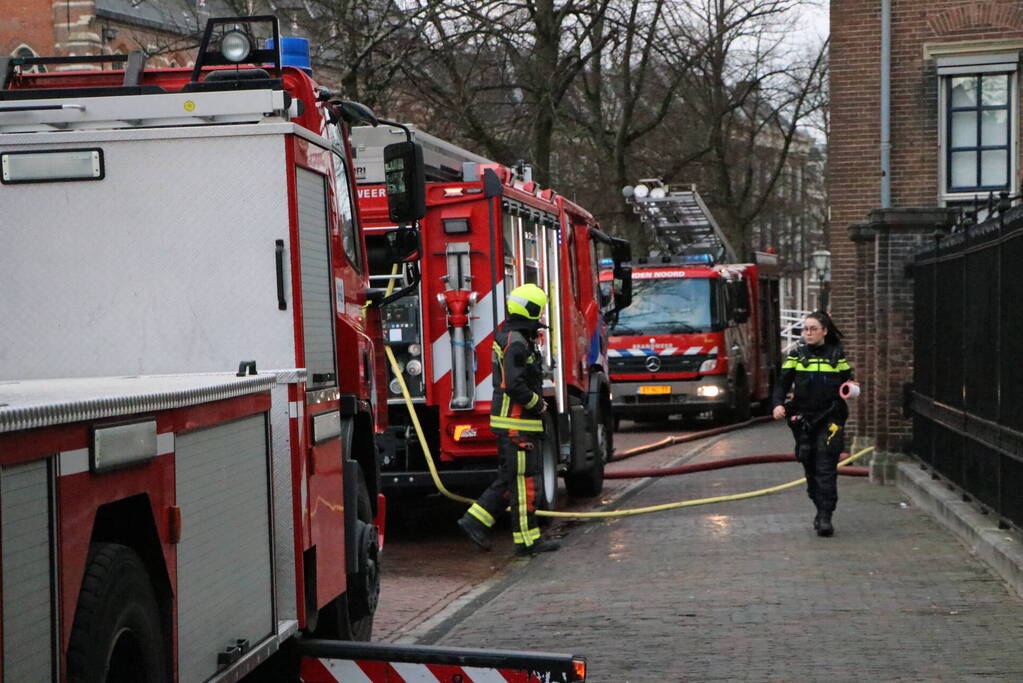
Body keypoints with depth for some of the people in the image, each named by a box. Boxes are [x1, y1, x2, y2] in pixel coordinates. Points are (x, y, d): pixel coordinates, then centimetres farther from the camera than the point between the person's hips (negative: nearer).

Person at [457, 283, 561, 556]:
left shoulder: (508, 334, 15)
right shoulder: (517, 342, -18)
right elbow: (515, 385, -25)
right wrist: (538, 405, -11)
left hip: (508, 420, 10)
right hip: (517, 423, -10)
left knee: (510, 478, 15)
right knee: (524, 480, -4)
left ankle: (476, 520, 14)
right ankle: (527, 539, 1)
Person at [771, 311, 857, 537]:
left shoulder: (837, 355, 7)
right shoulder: (796, 355, 7)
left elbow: (847, 379, 16)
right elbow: (783, 383, 3)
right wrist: (778, 404, -14)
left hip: (830, 419, -2)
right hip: (803, 419, 2)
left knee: (826, 468, -11)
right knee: (810, 467, 6)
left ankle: (825, 517, -13)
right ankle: (821, 510, 21)